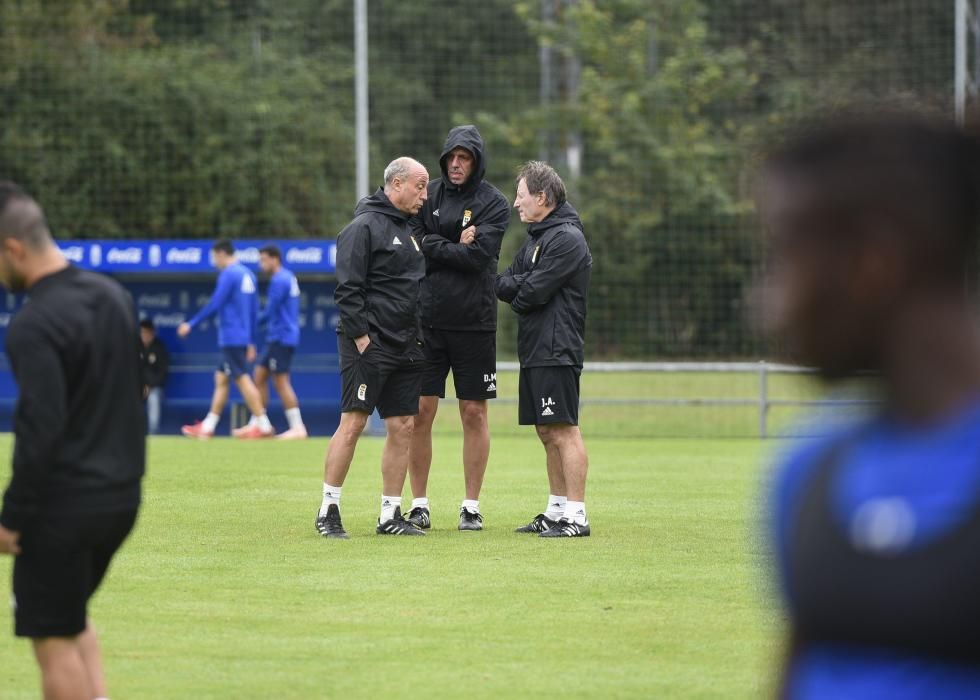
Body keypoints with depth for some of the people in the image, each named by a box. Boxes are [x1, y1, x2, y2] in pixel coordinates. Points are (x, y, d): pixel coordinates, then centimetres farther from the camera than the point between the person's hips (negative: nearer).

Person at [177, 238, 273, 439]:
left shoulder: (228, 274, -12)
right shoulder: (247, 274, 15)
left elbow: (214, 305, -17)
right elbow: (254, 311, 17)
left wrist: (191, 324, -8)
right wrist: (251, 342, 21)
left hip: (231, 338, -9)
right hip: (242, 338, 9)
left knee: (242, 379, -7)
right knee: (221, 378, 12)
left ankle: (264, 425, -9)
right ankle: (207, 427, 13)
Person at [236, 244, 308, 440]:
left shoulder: (279, 280, -15)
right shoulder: (289, 278, 16)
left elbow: (270, 312, -16)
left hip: (281, 339, -10)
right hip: (277, 338, 10)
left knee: (281, 381, -8)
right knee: (260, 376, 12)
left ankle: (297, 427, -7)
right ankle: (256, 425, 14)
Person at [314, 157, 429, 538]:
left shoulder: (409, 231, 19)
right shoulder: (364, 228, -9)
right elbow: (348, 289, -15)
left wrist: (417, 335, 16)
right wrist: (361, 338, -18)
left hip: (405, 349, 9)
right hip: (369, 346, -9)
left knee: (403, 428, 6)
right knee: (353, 423, -9)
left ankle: (391, 515, 10)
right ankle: (328, 511, -4)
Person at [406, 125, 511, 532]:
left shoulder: (494, 204, 1)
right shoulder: (427, 196, 8)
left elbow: (477, 257, -13)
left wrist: (433, 246, -7)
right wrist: (456, 246, -9)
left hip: (474, 322, -2)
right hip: (427, 319, 2)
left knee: (474, 414, 3)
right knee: (421, 412, 0)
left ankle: (472, 506, 10)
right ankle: (419, 505, 8)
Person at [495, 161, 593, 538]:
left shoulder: (567, 239, -11)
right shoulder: (536, 238, 20)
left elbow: (534, 291, -17)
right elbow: (510, 281, 14)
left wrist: (509, 287, 1)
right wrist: (516, 286, -7)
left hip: (556, 351, -10)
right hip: (535, 351, 10)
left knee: (564, 430, -10)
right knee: (547, 432, 11)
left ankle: (576, 516, -11)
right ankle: (557, 510, 16)